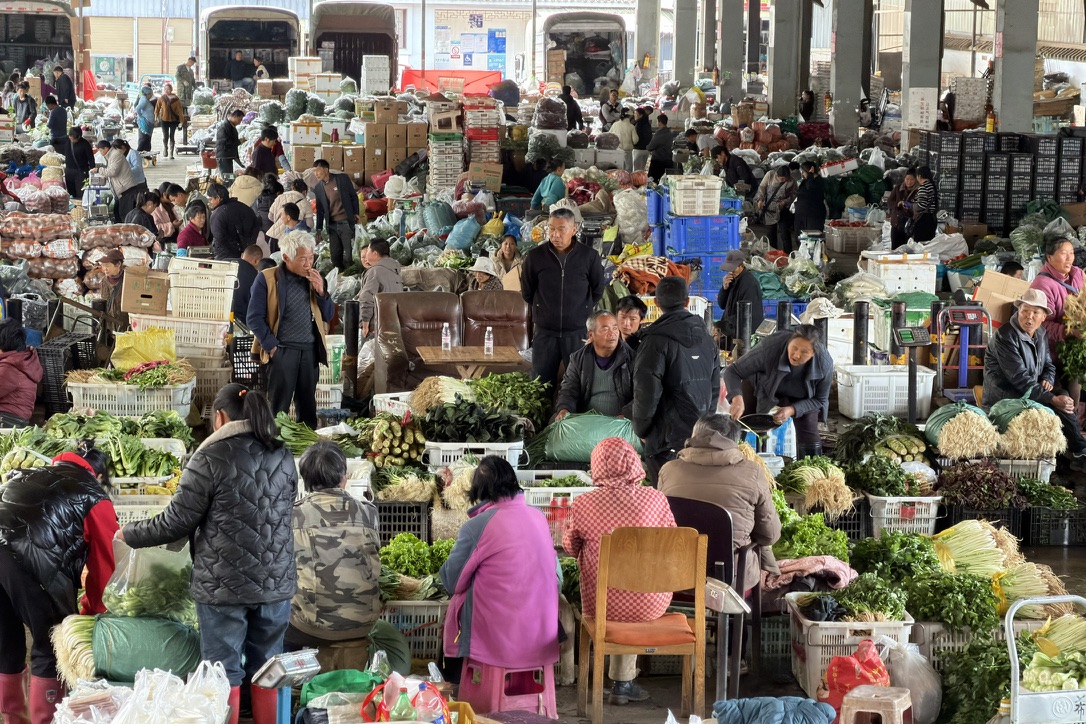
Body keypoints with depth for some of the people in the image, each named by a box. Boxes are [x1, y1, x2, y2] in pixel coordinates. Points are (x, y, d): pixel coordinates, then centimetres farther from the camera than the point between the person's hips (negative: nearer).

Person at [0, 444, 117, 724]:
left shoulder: (33, 479, 35)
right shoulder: (94, 498, 18)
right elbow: (105, 563, 16)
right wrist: (92, 613, 27)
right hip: (33, 565, -6)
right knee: (52, 647, 10)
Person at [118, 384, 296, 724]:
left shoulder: (212, 457, -11)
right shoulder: (283, 456, 4)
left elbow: (177, 522, -9)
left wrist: (130, 534, 5)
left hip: (223, 584, -4)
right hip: (276, 582, 4)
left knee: (224, 673, 5)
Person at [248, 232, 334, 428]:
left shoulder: (313, 279, 11)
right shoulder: (267, 279, -5)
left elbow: (328, 316, 12)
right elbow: (254, 317, -6)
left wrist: (321, 291, -3)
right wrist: (271, 345, -11)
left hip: (310, 351, 5)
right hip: (282, 351, -5)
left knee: (308, 407, 9)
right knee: (278, 407, -1)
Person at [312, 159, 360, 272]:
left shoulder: (343, 179, -2)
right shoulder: (318, 188, 8)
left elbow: (353, 196, 6)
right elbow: (320, 210, 14)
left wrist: (355, 213, -1)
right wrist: (319, 229, 12)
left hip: (346, 222, -3)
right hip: (331, 225, 3)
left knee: (348, 254, -5)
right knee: (335, 255, 1)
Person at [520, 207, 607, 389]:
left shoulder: (589, 256, -4)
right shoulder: (535, 257, -2)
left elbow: (598, 291, 10)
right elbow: (527, 293, 11)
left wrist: (581, 310, 11)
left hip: (578, 332, -1)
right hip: (545, 333, 1)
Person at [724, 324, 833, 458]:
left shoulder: (825, 364, -33)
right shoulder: (770, 347, -39)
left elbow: (819, 400, -14)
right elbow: (733, 371, -30)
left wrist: (792, 410, -33)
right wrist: (737, 398, -50)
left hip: (801, 400, 1)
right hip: (765, 389, -1)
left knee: (810, 444, -11)